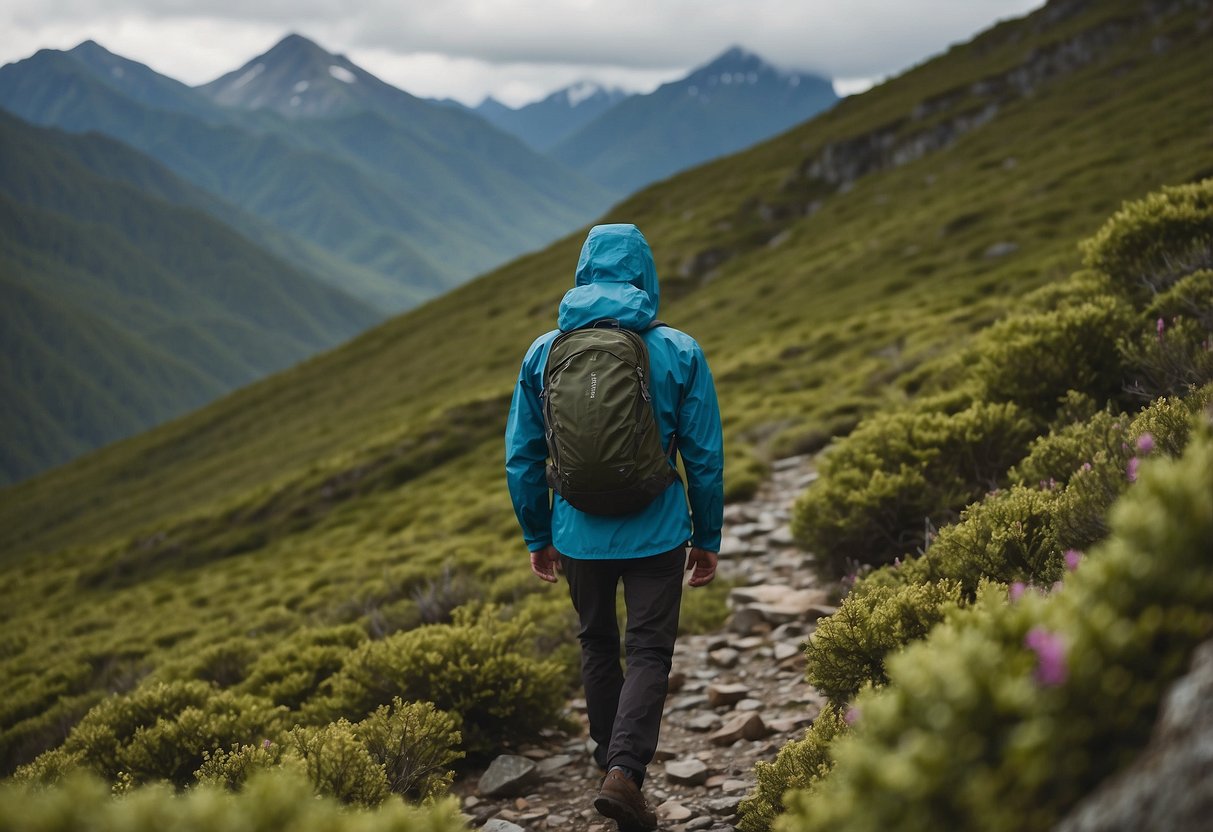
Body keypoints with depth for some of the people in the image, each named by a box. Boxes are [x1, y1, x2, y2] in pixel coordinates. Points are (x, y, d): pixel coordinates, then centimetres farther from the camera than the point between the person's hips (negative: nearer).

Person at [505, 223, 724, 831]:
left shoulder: (543, 353, -2)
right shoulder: (679, 352, -7)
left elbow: (521, 457, 3)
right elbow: (705, 456, -4)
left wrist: (538, 537, 15)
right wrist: (708, 539, 7)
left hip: (579, 532, 3)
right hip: (656, 531, -2)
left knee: (597, 644, 21)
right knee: (648, 652, 6)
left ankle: (611, 758, 33)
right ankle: (625, 770, -9)